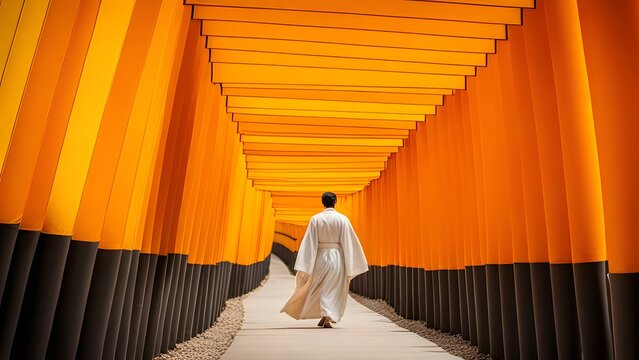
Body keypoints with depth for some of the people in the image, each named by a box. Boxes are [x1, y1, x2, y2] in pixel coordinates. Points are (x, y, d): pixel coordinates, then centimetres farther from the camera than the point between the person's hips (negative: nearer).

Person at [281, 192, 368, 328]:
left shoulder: (315, 219, -5)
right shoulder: (342, 219, -6)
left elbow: (309, 242, -7)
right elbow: (349, 241, -5)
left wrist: (305, 266, -5)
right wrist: (351, 265, 3)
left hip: (321, 257, 1)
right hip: (337, 257, -1)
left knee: (320, 287, 20)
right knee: (333, 289, 10)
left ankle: (325, 315, 24)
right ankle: (327, 317, 0)